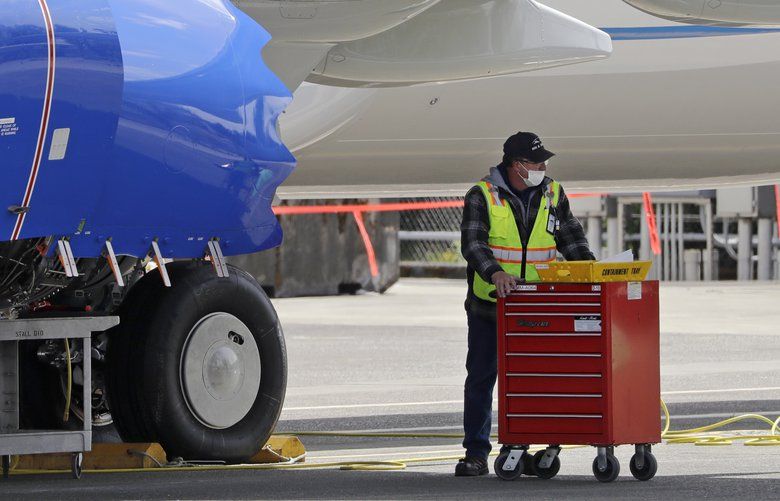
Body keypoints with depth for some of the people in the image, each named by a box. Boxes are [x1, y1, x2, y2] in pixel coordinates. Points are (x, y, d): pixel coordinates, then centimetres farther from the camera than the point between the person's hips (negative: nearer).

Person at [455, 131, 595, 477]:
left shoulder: (553, 195, 6)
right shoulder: (482, 196, -7)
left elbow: (571, 238, 9)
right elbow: (472, 244, -18)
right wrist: (495, 272, -35)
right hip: (488, 304, -3)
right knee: (481, 378, 1)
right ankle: (475, 453, 6)